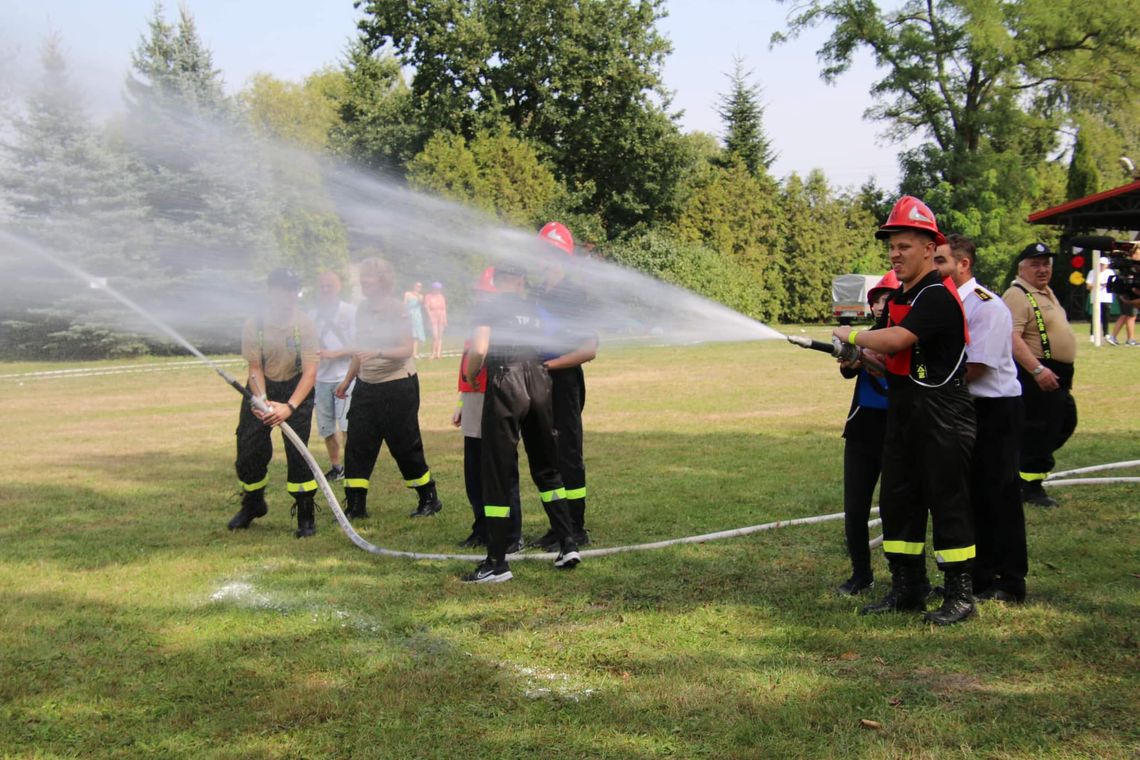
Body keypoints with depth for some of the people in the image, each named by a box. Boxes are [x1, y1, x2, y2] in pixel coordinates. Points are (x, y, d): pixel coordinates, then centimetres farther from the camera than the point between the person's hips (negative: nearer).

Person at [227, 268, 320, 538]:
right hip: (261, 388, 2)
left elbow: (310, 372, -21)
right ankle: (253, 504, 30)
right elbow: (255, 369, -11)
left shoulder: (304, 325, -20)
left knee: (297, 450, -15)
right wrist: (262, 401, -29)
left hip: (297, 388, -2)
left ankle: (306, 515, -2)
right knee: (249, 449, 1)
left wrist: (289, 407, -32)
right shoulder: (253, 326, -16)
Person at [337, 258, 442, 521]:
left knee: (404, 445, 2)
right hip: (366, 386, 7)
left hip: (398, 385, -7)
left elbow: (406, 350, -22)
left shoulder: (396, 310, -13)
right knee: (357, 445, 1)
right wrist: (347, 379, 23)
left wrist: (378, 353, -37)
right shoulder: (362, 310, 8)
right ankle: (355, 506, 7)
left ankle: (429, 499, 19)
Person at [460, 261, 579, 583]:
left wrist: (470, 378, 6)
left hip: (505, 387, -5)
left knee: (498, 472, -1)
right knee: (546, 468, 18)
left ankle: (497, 562, -1)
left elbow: (478, 351, -10)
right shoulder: (534, 311, 19)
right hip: (538, 385, 5)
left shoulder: (490, 309, 2)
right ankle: (568, 544, 16)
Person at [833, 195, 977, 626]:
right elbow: (886, 354, 18)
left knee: (948, 504, -2)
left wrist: (851, 335, -13)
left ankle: (960, 594, 8)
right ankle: (906, 588, 22)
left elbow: (895, 339, -29)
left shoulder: (938, 297, -15)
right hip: (903, 416, 10)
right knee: (897, 502, 12)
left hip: (942, 419, -9)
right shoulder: (899, 297, 15)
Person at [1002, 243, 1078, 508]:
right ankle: (1031, 487, 5)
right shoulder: (1017, 296, -16)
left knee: (1066, 422, 19)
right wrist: (1037, 370, -34)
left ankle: (1031, 462, 29)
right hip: (1036, 374, -10)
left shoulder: (1047, 293, 16)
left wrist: (1064, 373, 25)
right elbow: (1012, 338, -28)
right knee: (1040, 428, -5)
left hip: (1055, 375, 10)